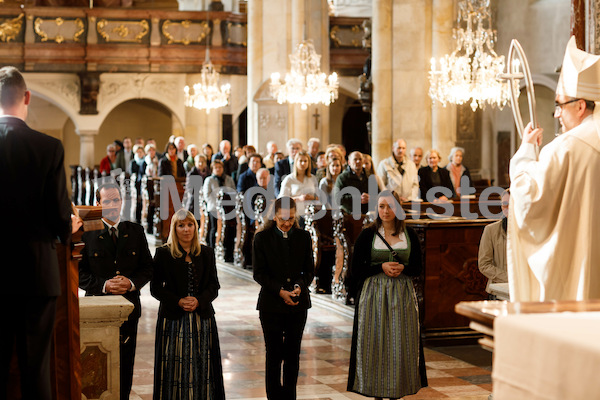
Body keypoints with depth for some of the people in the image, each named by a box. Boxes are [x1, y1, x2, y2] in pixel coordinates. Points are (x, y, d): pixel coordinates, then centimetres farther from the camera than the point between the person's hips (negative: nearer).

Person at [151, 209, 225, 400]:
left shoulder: (206, 253, 9)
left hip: (202, 317, 2)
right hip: (173, 318, -2)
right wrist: (179, 301, -14)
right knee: (175, 365, -2)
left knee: (201, 364, 2)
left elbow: (214, 286, 7)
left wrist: (198, 301, -12)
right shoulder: (163, 253, 2)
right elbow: (155, 288, -1)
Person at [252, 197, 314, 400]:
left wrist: (300, 286, -12)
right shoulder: (262, 238, -1)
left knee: (293, 354, 6)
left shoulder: (303, 237, 7)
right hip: (271, 305, -2)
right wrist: (280, 291, -15)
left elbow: (309, 270, 9)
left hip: (298, 304, 2)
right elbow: (259, 273, -3)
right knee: (274, 354, 0)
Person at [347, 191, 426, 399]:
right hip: (374, 294, -1)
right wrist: (381, 267, -14)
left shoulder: (409, 235, 7)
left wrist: (402, 268, -11)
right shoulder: (367, 235, 1)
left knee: (401, 343, 1)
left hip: (402, 295, 2)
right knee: (375, 343, -2)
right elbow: (356, 270, -1)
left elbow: (417, 268, 9)